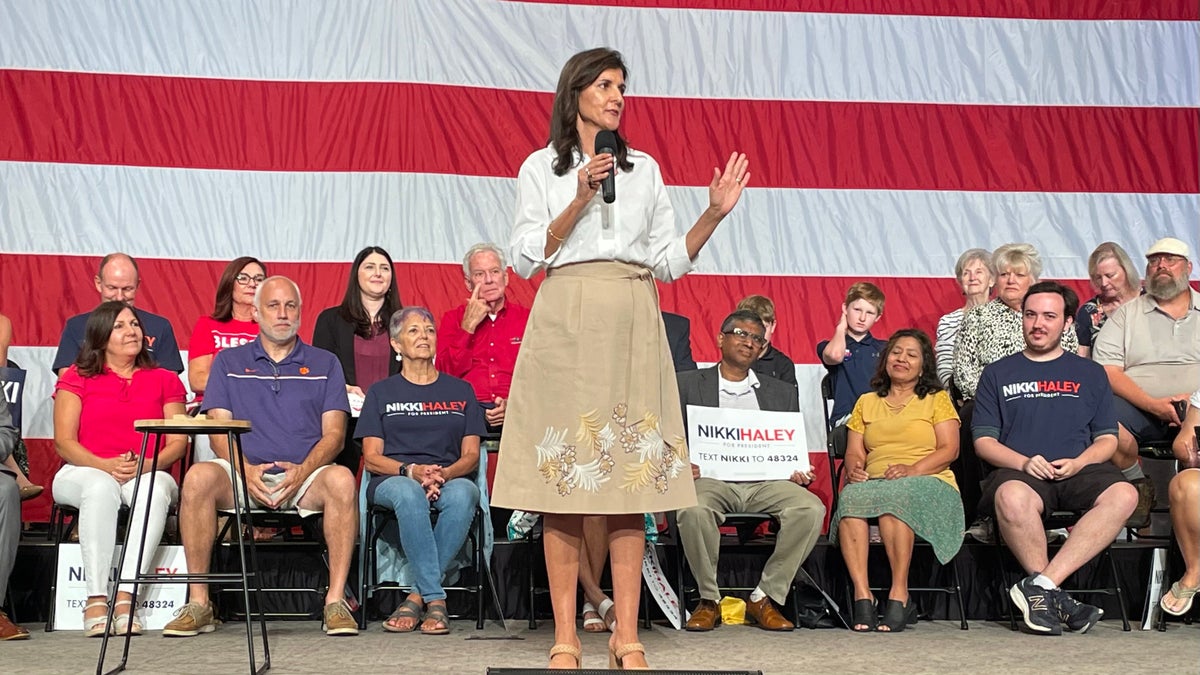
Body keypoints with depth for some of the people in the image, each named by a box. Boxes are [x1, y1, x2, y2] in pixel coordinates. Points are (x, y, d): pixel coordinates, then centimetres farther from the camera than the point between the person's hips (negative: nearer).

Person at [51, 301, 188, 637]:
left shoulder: (165, 380, 16)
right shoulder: (77, 378, 12)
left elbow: (178, 442, 6)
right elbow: (64, 442, 2)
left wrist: (147, 465, -15)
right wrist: (106, 465, -16)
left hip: (148, 474, 1)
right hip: (83, 473, -1)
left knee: (157, 488, -36)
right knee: (101, 487, -38)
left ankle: (126, 595, -42)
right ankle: (96, 599, -42)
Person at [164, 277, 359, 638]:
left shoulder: (324, 364, 16)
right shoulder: (229, 362, 17)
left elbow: (333, 434, 7)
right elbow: (219, 430, 7)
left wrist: (303, 470, -14)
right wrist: (246, 470, -13)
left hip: (305, 475, 0)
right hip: (243, 473, 0)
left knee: (341, 479, -34)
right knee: (198, 477, -32)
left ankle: (336, 601, -29)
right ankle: (198, 603, -25)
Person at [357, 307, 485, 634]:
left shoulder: (461, 391, 20)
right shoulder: (382, 392, 17)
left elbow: (471, 455, 11)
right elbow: (372, 457, 7)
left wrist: (444, 474, -12)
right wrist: (412, 471, -13)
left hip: (452, 480, 1)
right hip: (392, 480, -1)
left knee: (463, 494, -37)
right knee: (408, 492, -39)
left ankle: (418, 595, -30)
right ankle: (435, 598, -35)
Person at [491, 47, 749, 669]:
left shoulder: (645, 169, 17)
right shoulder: (541, 167, 9)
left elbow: (669, 261, 15)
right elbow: (525, 258, 1)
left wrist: (714, 214, 2)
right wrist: (580, 201, -8)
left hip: (632, 325, 2)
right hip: (566, 322, -2)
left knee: (632, 476, -3)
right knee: (563, 479, -5)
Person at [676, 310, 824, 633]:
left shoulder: (783, 392, 24)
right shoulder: (688, 384, 16)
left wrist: (800, 473, -4)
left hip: (766, 482, 2)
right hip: (712, 478, -2)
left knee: (810, 508, -28)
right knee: (692, 509, -37)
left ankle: (765, 598, -15)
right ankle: (709, 599, -15)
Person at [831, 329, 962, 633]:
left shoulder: (937, 400, 16)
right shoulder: (866, 402, 26)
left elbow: (949, 450, 2)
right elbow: (854, 451, 17)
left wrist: (912, 469, -15)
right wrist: (854, 468, -8)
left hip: (928, 484, -3)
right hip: (875, 481, 3)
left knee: (894, 495, -39)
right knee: (851, 496, -34)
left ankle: (899, 594, -38)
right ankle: (861, 596, -40)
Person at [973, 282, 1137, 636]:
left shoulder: (1090, 373, 21)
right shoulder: (998, 374, 18)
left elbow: (1107, 439, 14)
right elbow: (984, 440, 9)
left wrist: (1078, 463, -8)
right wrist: (1024, 462, -10)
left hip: (1081, 471, 2)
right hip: (1020, 471, -2)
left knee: (1123, 495, -33)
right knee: (1011, 497, -39)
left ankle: (1040, 585, -35)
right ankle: (1056, 597, -26)